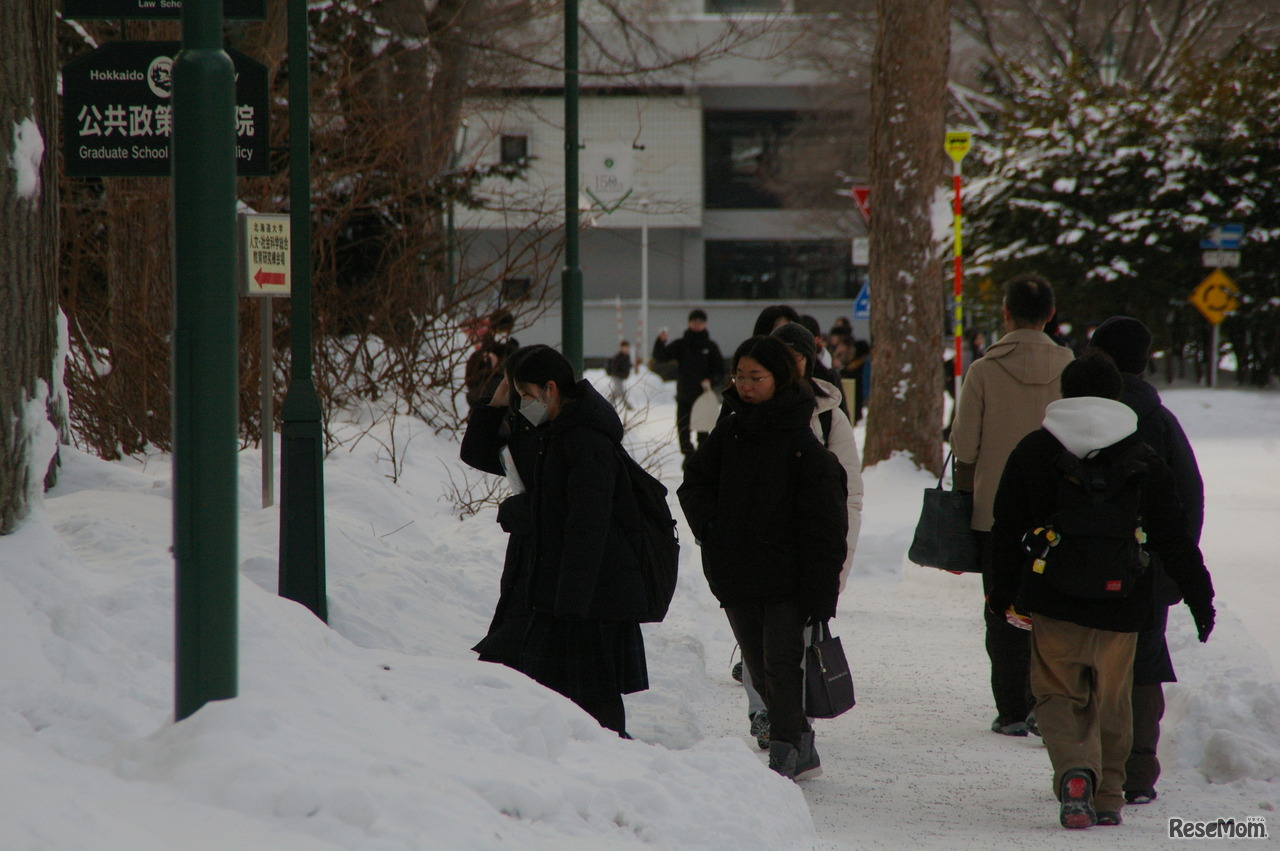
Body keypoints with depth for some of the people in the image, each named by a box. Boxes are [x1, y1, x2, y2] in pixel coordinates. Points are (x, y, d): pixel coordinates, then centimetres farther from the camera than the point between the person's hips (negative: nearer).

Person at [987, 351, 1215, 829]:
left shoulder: (1032, 452, 1)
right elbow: (1174, 539, 1)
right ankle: (1107, 797, 17)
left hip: (1053, 601, -1)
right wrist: (1200, 598, 9)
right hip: (1120, 605, 1)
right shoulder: (1143, 461, 0)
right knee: (1110, 700, 15)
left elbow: (1006, 531, 5)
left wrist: (1002, 592, 15)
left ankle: (1074, 771, -22)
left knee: (1058, 693, 5)